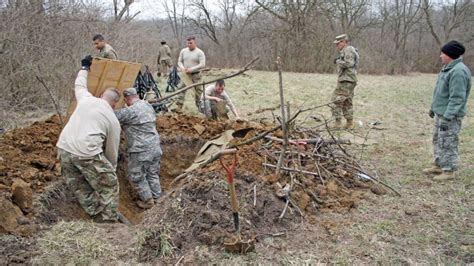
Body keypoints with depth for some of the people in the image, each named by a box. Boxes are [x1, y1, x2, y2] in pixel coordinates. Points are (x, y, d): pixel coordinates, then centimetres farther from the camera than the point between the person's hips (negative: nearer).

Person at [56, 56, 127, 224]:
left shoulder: (86, 99, 14)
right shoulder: (113, 120, 7)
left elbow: (79, 85, 37)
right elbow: (112, 151, 14)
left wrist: (85, 67, 53)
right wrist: (111, 169, 28)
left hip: (64, 148, 6)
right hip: (87, 153, -6)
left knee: (79, 187, 19)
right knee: (109, 186, 10)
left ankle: (99, 216, 26)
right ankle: (109, 220, 15)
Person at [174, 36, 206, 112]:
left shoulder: (200, 52, -7)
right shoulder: (183, 51, 7)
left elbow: (202, 64, -15)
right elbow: (179, 61, 12)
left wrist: (191, 69, -22)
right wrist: (182, 68, -11)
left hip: (196, 75, -3)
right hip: (185, 75, 4)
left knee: (198, 91, 4)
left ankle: (200, 107, 14)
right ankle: (179, 106, -2)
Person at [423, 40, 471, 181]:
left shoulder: (458, 71, -22)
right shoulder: (448, 68, 10)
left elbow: (457, 98, -25)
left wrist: (447, 117, -26)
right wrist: (433, 107, 25)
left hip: (450, 116, -10)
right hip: (441, 113, 10)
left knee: (447, 143, -2)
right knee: (437, 140, 19)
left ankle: (449, 171, 9)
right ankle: (438, 165, 31)